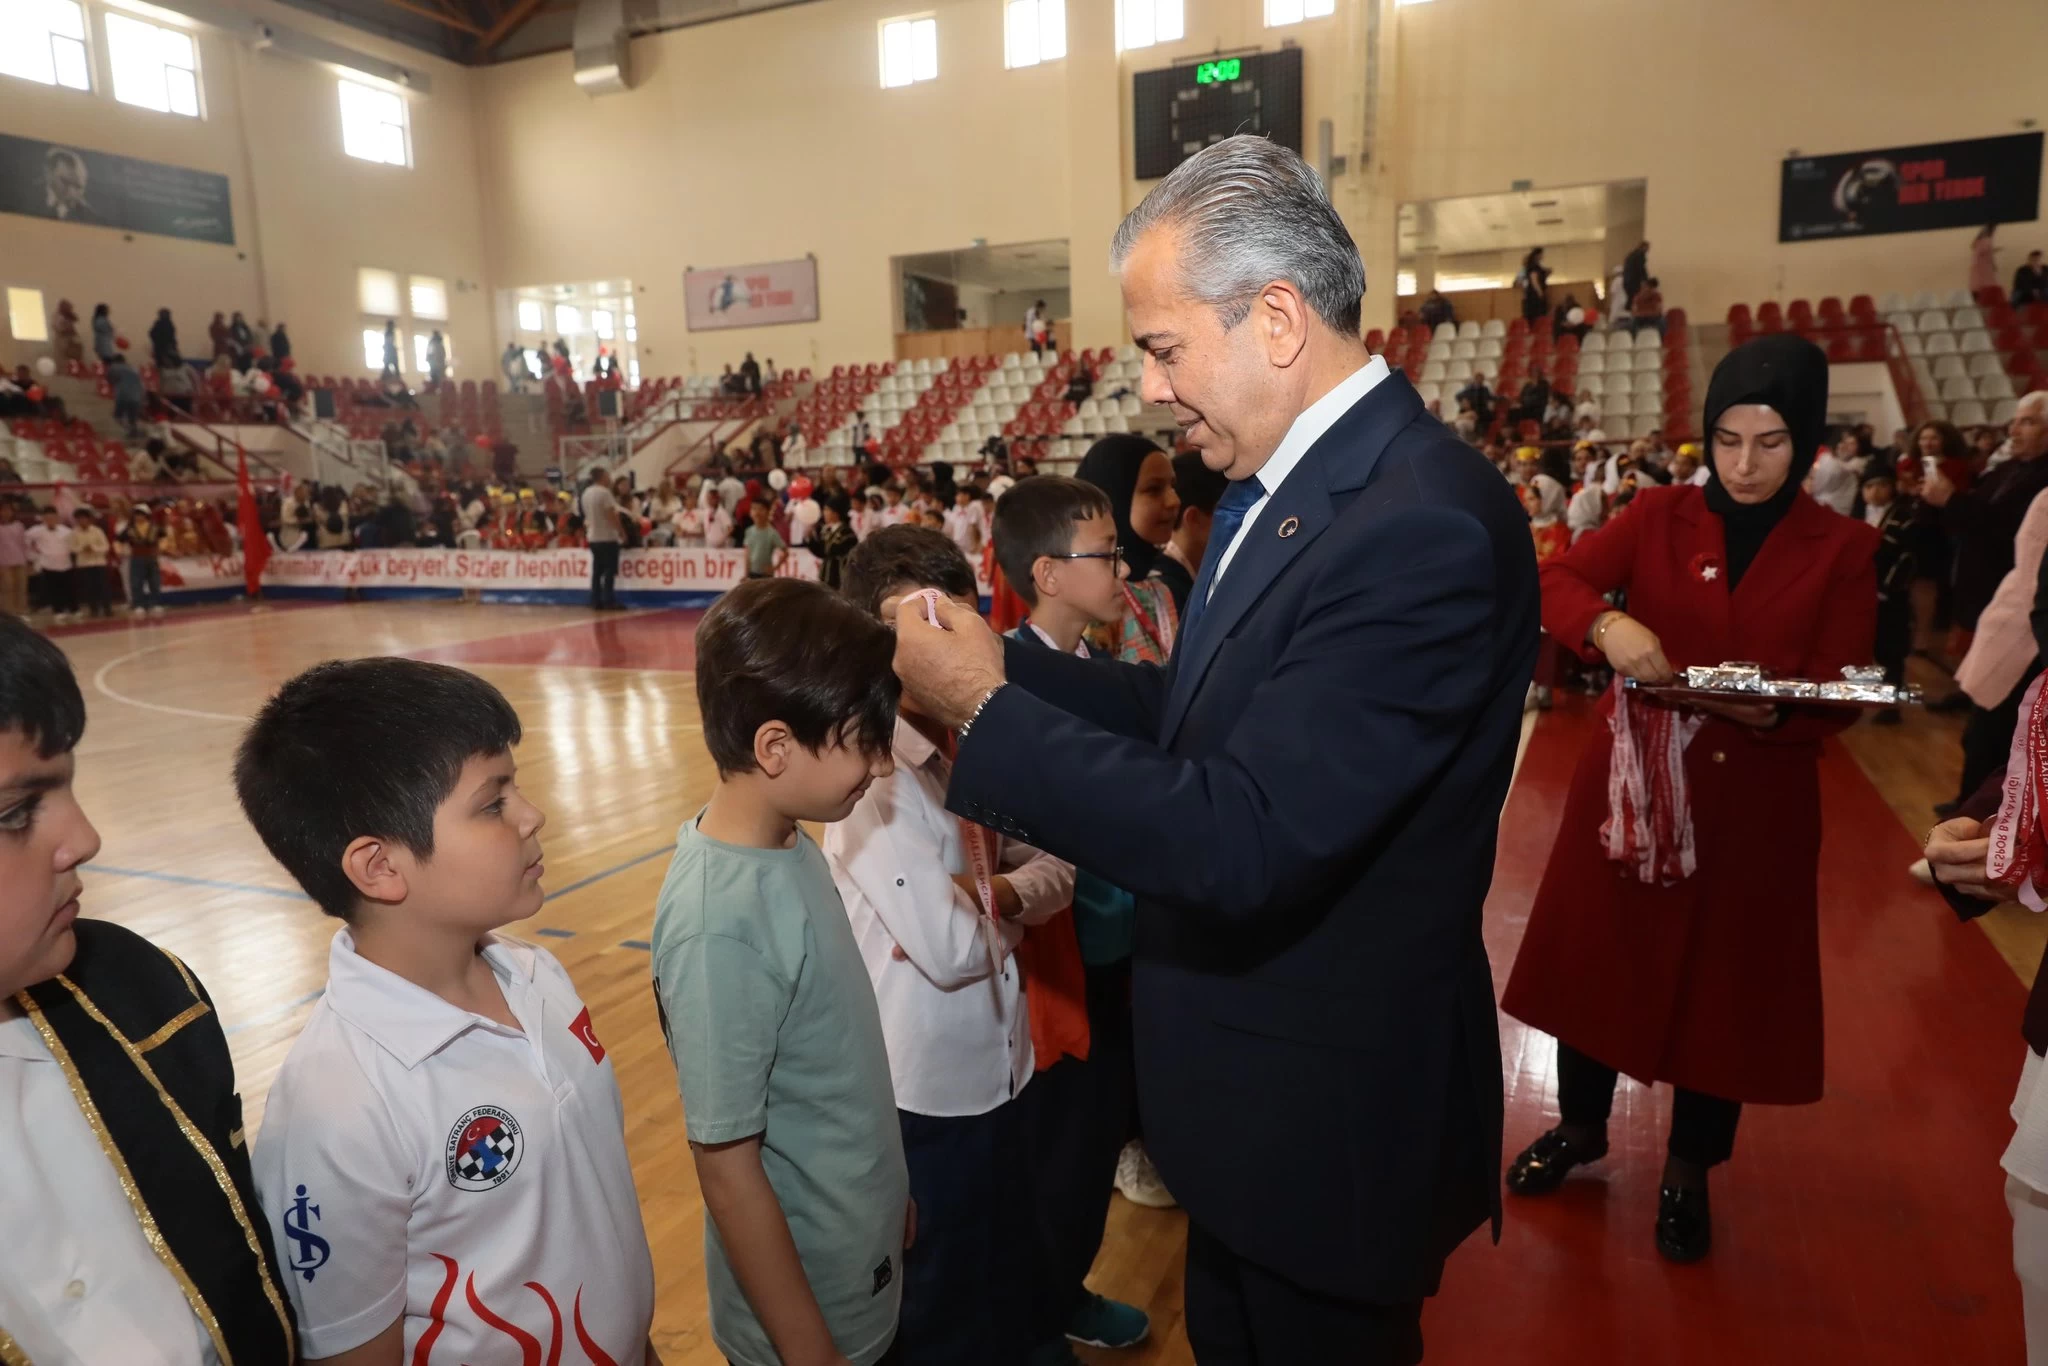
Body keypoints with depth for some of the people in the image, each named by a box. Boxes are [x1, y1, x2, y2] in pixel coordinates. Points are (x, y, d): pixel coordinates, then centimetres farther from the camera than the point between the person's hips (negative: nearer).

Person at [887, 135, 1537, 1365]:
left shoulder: (1424, 525, -29)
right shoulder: (1287, 481, 1)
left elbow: (1241, 843, -33)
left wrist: (988, 711, -23)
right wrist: (1006, 660, -5)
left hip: (1329, 1116, -8)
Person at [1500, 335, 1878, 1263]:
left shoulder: (1842, 550, -2)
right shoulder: (1658, 515, -1)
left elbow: (1840, 698, -7)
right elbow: (1553, 582, -12)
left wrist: (1769, 708, -28)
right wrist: (1606, 621, -33)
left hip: (1754, 804, 0)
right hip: (1628, 782, 1)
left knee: (1725, 981, 10)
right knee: (1596, 954, 12)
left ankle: (1688, 1171, 32)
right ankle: (1580, 1126, 36)